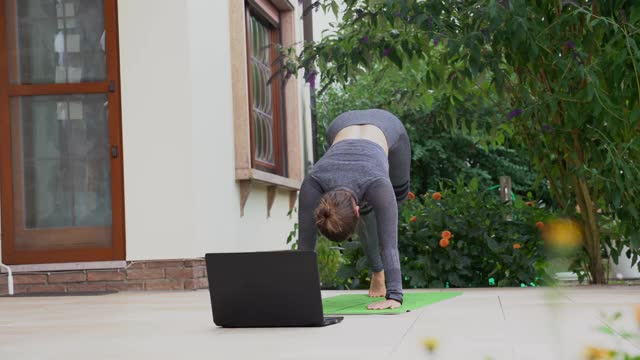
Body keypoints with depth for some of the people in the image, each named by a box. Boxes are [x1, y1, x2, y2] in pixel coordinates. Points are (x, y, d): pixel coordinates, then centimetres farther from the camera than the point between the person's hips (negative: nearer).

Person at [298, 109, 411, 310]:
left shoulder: (377, 185, -47)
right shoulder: (313, 183, -40)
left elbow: (389, 244, -50)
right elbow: (305, 243, -39)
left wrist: (394, 297, -57)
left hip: (387, 127, -1)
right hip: (342, 126, 1)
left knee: (398, 195, 19)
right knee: (366, 212, 4)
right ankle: (377, 271, 23)